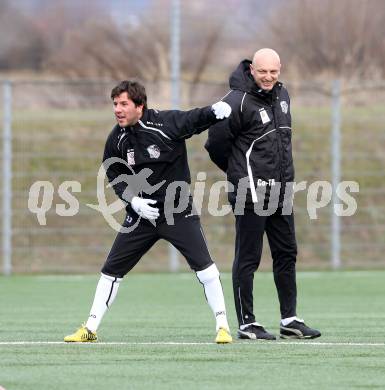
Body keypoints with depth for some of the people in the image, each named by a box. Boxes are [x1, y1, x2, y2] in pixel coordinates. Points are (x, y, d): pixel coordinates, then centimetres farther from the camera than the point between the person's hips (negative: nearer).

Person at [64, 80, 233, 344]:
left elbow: (195, 119, -20)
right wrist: (133, 200, -8)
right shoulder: (117, 139, -3)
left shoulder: (166, 124, -15)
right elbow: (114, 175, 8)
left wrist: (216, 111, -43)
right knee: (112, 269, 4)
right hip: (141, 213, 4)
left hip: (178, 212, -4)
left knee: (203, 264, -14)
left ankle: (223, 326, -2)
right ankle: (90, 329, 16)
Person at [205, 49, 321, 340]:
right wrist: (240, 172, 4)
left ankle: (290, 320, 18)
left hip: (281, 192, 8)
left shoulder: (281, 95, 10)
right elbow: (216, 143, -10)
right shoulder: (238, 102, -15)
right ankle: (247, 324, 2)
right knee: (248, 258, -3)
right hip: (251, 193, -8)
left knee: (286, 254, 11)